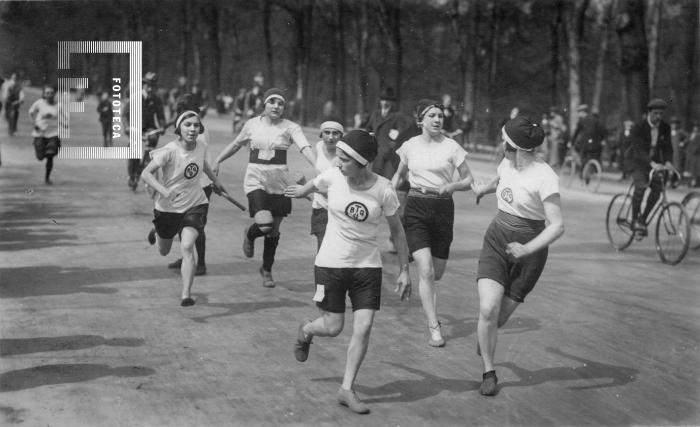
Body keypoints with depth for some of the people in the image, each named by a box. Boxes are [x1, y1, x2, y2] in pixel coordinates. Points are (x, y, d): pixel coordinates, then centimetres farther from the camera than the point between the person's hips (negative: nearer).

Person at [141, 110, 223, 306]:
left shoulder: (201, 147, -9)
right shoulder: (169, 151, -24)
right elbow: (146, 173, -26)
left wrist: (214, 180, 30)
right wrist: (163, 190, -42)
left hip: (195, 205, 1)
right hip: (168, 208, -1)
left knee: (187, 246, -21)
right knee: (164, 251, 21)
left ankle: (186, 294, -17)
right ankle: (156, 233, 57)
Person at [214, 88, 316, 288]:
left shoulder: (290, 127, -3)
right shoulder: (252, 124, 2)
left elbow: (305, 147, -18)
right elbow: (236, 144, 19)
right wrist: (217, 161, 21)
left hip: (279, 183, 1)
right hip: (256, 180, -1)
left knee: (273, 231, 9)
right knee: (264, 224, -22)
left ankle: (267, 270, 32)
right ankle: (250, 234, 16)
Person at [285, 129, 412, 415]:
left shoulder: (383, 190, -13)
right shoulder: (332, 178, -11)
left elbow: (397, 231, 0)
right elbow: (313, 185, 15)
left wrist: (404, 270, 2)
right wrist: (299, 191, 35)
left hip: (368, 266, 0)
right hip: (331, 263, 0)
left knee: (363, 328, -8)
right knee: (333, 327, 1)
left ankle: (347, 389, 6)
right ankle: (305, 331, 38)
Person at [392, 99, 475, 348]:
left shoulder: (451, 147, -1)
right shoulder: (410, 146, 4)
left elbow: (469, 181, 3)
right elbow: (399, 174, 21)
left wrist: (452, 186, -16)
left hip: (443, 209, 0)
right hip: (416, 208, 0)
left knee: (436, 273, 8)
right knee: (426, 270, -15)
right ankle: (434, 329, -12)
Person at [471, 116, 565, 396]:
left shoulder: (545, 178, -20)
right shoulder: (507, 165, 0)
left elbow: (557, 226, -23)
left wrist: (527, 249, -34)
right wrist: (484, 188, 45)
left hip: (529, 251, -4)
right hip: (496, 240, 4)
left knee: (502, 314, 4)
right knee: (488, 308, -14)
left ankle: (485, 336, 42)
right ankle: (489, 373, 2)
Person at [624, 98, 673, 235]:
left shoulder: (665, 128, -5)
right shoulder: (638, 127, -21)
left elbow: (667, 146, -6)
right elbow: (638, 149, -31)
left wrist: (667, 161, -28)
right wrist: (652, 164, -45)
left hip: (654, 161, 5)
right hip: (636, 161, -5)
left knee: (657, 187, -14)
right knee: (641, 185, -27)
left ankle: (643, 218, 2)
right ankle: (635, 220, -15)